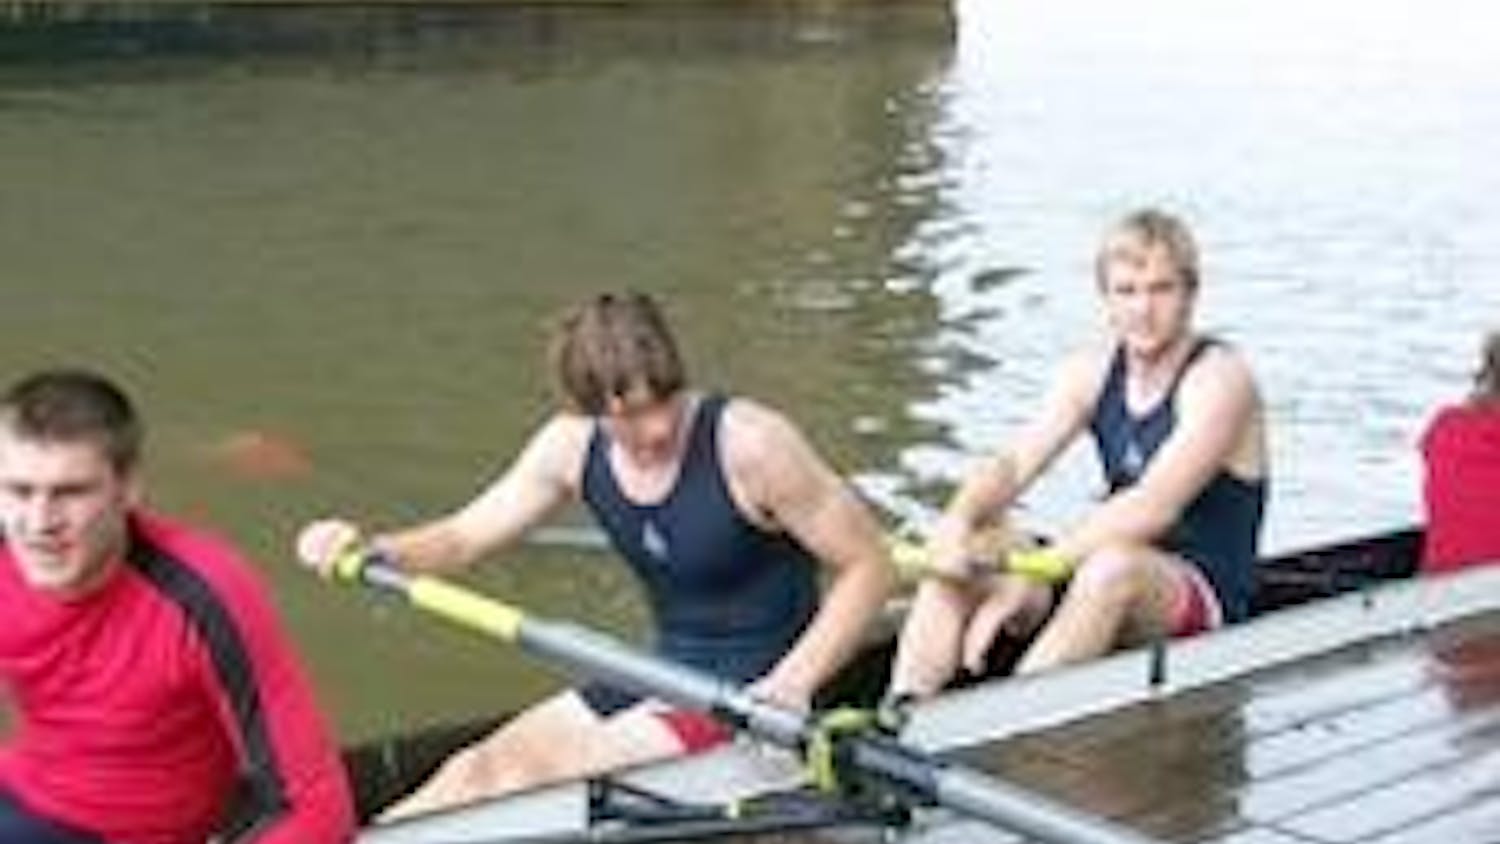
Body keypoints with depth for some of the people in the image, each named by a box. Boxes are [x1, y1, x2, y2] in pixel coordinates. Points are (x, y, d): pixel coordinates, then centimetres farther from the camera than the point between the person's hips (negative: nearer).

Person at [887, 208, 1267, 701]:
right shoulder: (1093, 373, 7)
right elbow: (1014, 463, -3)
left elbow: (1153, 508, -26)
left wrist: (1026, 575, -30)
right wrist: (958, 520, -26)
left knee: (1114, 564, -38)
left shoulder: (1219, 379, -13)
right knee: (959, 555, -12)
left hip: (1204, 601, -6)